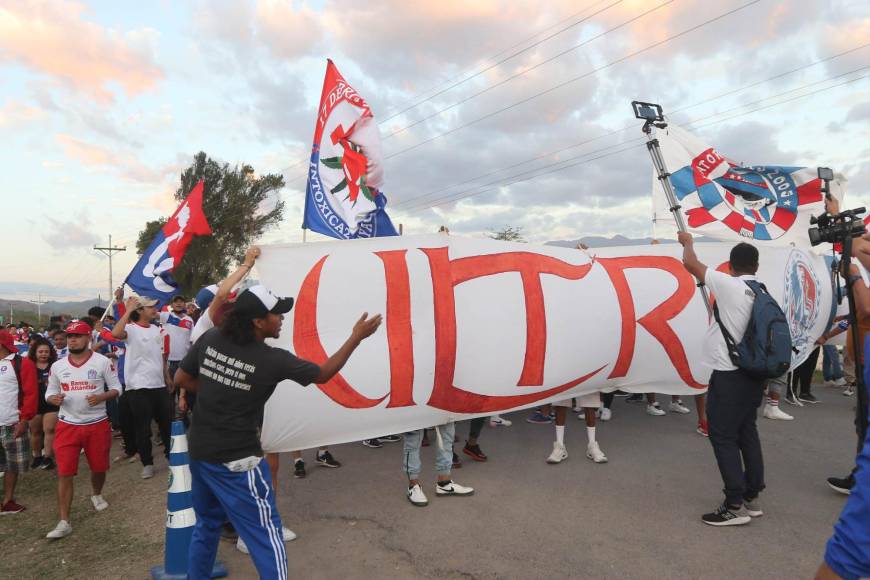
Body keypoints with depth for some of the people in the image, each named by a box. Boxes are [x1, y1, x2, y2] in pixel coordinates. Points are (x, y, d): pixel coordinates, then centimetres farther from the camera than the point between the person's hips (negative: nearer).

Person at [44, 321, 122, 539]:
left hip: (97, 424, -1)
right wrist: (53, 398, -13)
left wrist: (101, 397, -21)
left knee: (99, 467, 14)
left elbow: (116, 388, -1)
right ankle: (64, 522, 2)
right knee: (64, 473, -4)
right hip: (67, 425, 1)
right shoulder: (57, 366, 3)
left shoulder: (103, 362, -6)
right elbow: (50, 392, 11)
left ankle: (96, 495, 46)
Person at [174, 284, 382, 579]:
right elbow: (323, 374, -6)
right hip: (236, 460, -7)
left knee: (207, 525, 26)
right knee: (265, 535, 3)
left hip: (199, 452, 7)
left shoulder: (210, 339, -6)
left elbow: (181, 378, 7)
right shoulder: (272, 360, -19)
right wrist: (357, 337, -3)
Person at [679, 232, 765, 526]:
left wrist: (688, 242, 13)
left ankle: (735, 505, -1)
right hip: (754, 372, 8)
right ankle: (752, 497, 23)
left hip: (729, 374, -8)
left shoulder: (729, 285, -14)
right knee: (747, 432, 16)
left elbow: (690, 263, -6)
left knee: (723, 436, -3)